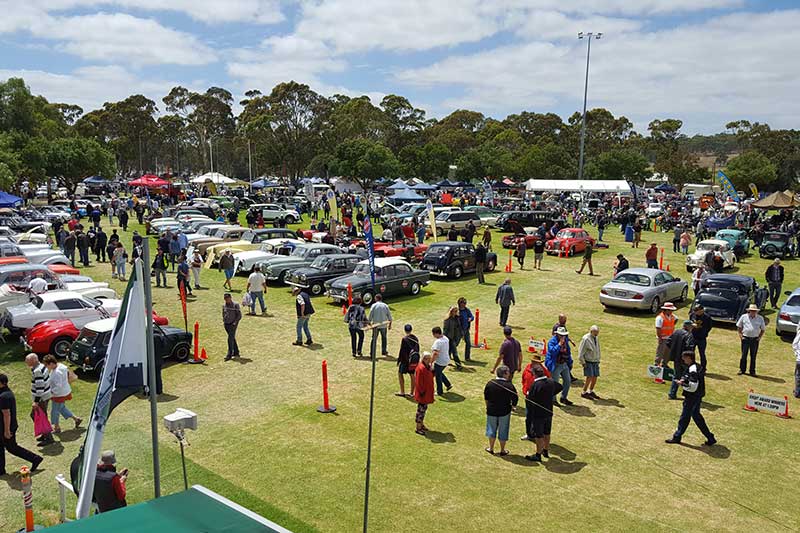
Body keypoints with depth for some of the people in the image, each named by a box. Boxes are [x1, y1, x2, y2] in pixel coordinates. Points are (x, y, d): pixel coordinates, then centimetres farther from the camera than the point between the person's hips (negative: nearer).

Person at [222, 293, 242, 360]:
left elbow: (239, 315, -5)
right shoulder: (224, 305, 8)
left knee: (230, 339, -13)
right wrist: (223, 321, 9)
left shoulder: (235, 305, -8)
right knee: (232, 338, 14)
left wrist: (235, 322, -13)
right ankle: (236, 352, 25)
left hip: (233, 324, -6)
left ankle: (229, 355, -13)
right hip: (226, 324, 6)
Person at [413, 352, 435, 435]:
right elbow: (419, 382, -22)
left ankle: (421, 424, 33)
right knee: (421, 409, -1)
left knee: (424, 408, 19)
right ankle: (418, 428, 8)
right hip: (423, 393, -9)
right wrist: (422, 392, -20)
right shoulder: (421, 368, -22)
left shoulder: (428, 367, 6)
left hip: (427, 392, 9)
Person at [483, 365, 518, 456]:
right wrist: (511, 407, 5)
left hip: (491, 411, 2)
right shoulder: (509, 385, -17)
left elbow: (486, 397, 3)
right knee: (503, 431, 13)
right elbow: (515, 399, -12)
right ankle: (502, 450, 24)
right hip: (504, 412, -2)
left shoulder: (490, 383, -7)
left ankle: (491, 448, 29)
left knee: (492, 429, 19)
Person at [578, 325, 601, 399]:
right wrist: (583, 363, -11)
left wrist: (598, 360, 16)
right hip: (588, 362, -7)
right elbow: (581, 352, -12)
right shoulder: (585, 339, -14)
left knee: (595, 377, 6)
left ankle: (591, 392, 23)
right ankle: (584, 393, 4)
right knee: (589, 377, -10)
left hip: (595, 362, 7)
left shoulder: (596, 338, 9)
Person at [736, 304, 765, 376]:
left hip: (755, 339, 1)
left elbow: (763, 329, 11)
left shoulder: (760, 318, 3)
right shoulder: (744, 317, 1)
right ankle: (742, 369, 12)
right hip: (745, 338, -1)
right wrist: (740, 335, -1)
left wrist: (760, 337, 1)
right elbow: (739, 327, 9)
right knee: (744, 355, 2)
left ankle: (752, 371, 14)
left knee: (753, 356, 6)